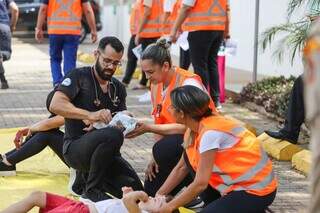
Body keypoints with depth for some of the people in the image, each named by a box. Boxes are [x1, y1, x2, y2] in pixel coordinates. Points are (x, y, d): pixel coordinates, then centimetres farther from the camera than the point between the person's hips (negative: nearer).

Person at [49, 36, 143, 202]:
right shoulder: (79, 76, -4)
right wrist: (90, 115, -29)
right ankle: (92, 191, -18)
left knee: (136, 191, -13)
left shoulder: (118, 88, 14)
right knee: (113, 135, -35)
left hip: (103, 150, 6)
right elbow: (55, 105, -19)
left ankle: (86, 175, 11)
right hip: (75, 148, -6)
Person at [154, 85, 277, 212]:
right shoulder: (195, 129, 1)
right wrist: (159, 195, 2)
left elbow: (200, 183, -25)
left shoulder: (210, 133, -26)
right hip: (238, 183, 9)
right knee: (189, 158, 5)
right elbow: (181, 168, 9)